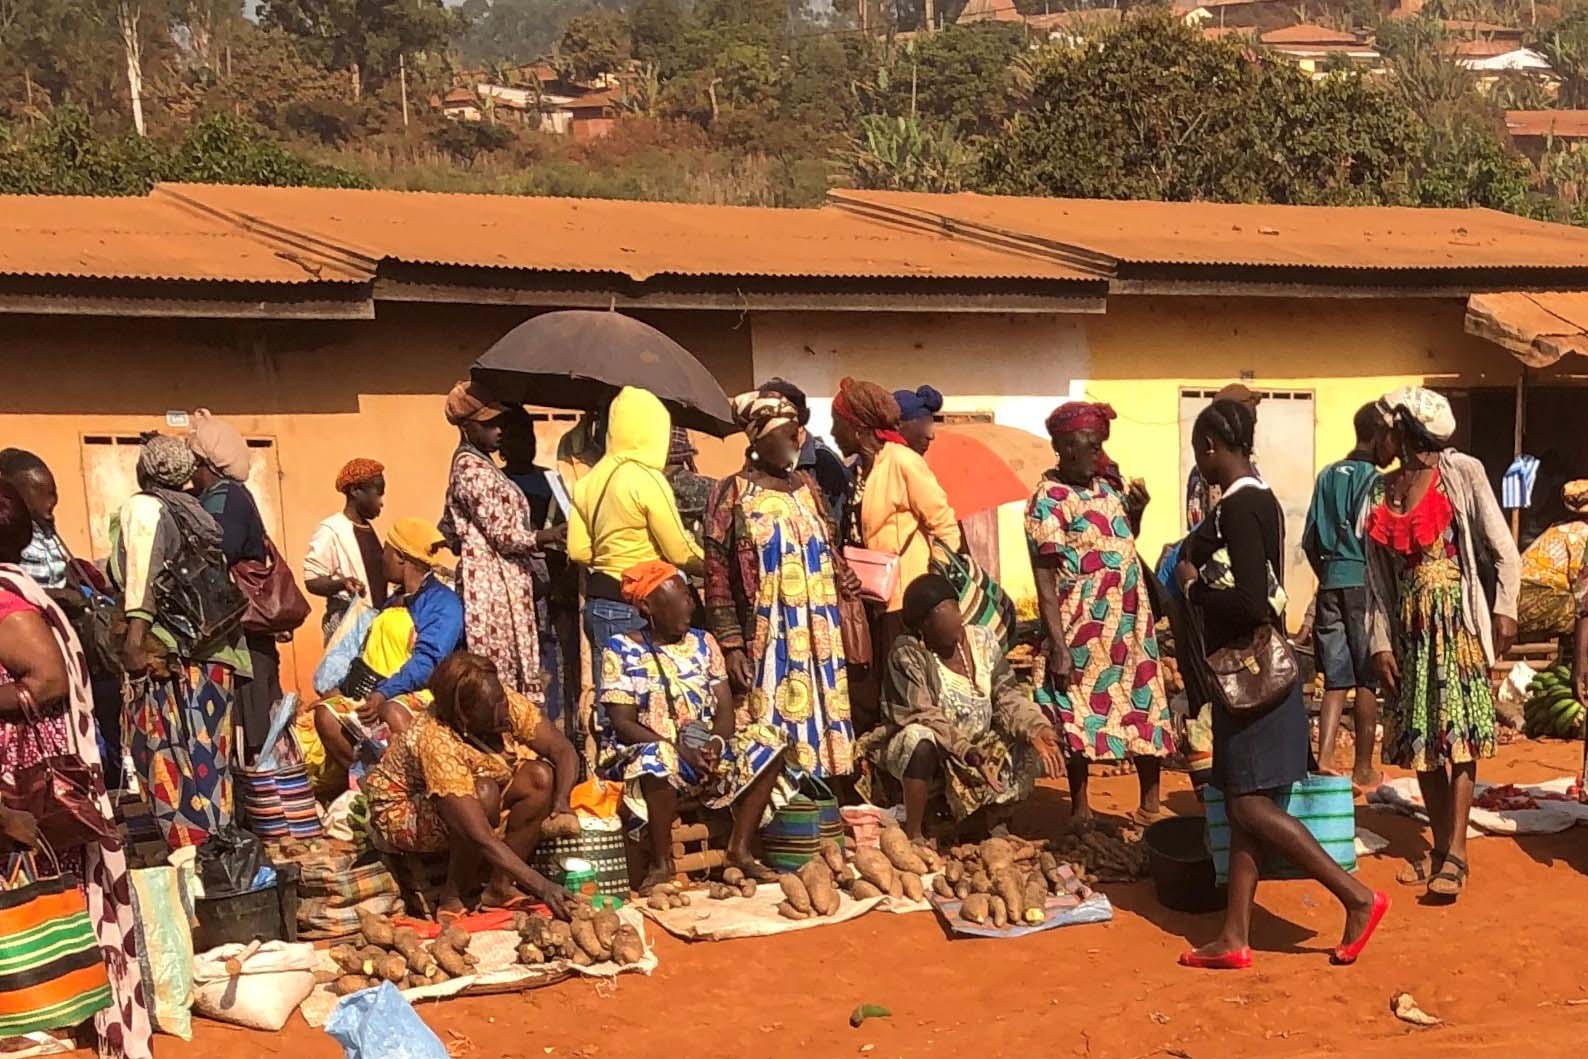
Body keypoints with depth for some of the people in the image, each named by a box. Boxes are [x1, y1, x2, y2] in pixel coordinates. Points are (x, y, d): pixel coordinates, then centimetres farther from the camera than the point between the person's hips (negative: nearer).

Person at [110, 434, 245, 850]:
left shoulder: (141, 507, -1)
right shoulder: (194, 513, 19)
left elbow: (144, 568, -17)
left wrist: (135, 634, -26)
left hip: (170, 657, -7)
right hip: (212, 652, 7)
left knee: (175, 765, -7)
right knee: (206, 763, 10)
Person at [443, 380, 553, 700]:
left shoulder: (471, 464, 16)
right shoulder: (475, 470, -14)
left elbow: (449, 533, 21)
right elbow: (503, 535, -16)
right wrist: (553, 535, -16)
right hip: (495, 583, -10)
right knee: (503, 675, -8)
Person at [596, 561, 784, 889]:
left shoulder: (703, 643, 9)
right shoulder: (621, 650, -5)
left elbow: (724, 707, 4)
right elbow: (623, 723, -12)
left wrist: (716, 743, -19)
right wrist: (679, 750, -24)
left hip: (706, 750, 5)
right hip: (641, 751, -5)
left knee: (768, 752, -16)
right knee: (659, 761, -40)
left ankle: (740, 849, -7)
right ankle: (661, 863, -21)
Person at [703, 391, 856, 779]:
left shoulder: (807, 488, 12)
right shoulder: (733, 494, -4)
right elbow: (717, 576, -7)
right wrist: (731, 645, -13)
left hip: (819, 638, 5)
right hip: (767, 643, -5)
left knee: (825, 730, 5)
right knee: (771, 743, -7)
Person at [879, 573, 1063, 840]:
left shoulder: (982, 639, -3)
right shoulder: (907, 654, -19)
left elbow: (1007, 694, -4)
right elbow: (921, 717, -25)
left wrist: (1037, 728, -23)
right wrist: (966, 751, -37)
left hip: (979, 744, 6)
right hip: (928, 754, -6)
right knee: (921, 738, -37)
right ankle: (913, 834, -23)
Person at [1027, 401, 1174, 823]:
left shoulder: (1106, 488, 8)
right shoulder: (1048, 501, -12)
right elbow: (1045, 582, -15)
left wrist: (1135, 513, 3)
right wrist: (1058, 647, -20)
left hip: (1131, 623, 7)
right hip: (1084, 630, -7)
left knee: (1147, 707, 11)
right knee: (1082, 716, 4)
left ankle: (1151, 802, 26)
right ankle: (1079, 807, 18)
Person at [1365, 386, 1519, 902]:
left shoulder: (1462, 473, -2)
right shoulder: (1382, 491, 10)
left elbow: (1503, 550, -2)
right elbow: (1377, 576, 9)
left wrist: (1505, 610, -12)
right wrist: (1381, 643, 4)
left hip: (1459, 624, -5)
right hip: (1410, 628, 5)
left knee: (1458, 734, -9)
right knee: (1419, 741, 7)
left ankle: (1456, 854, -8)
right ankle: (1439, 847, 18)